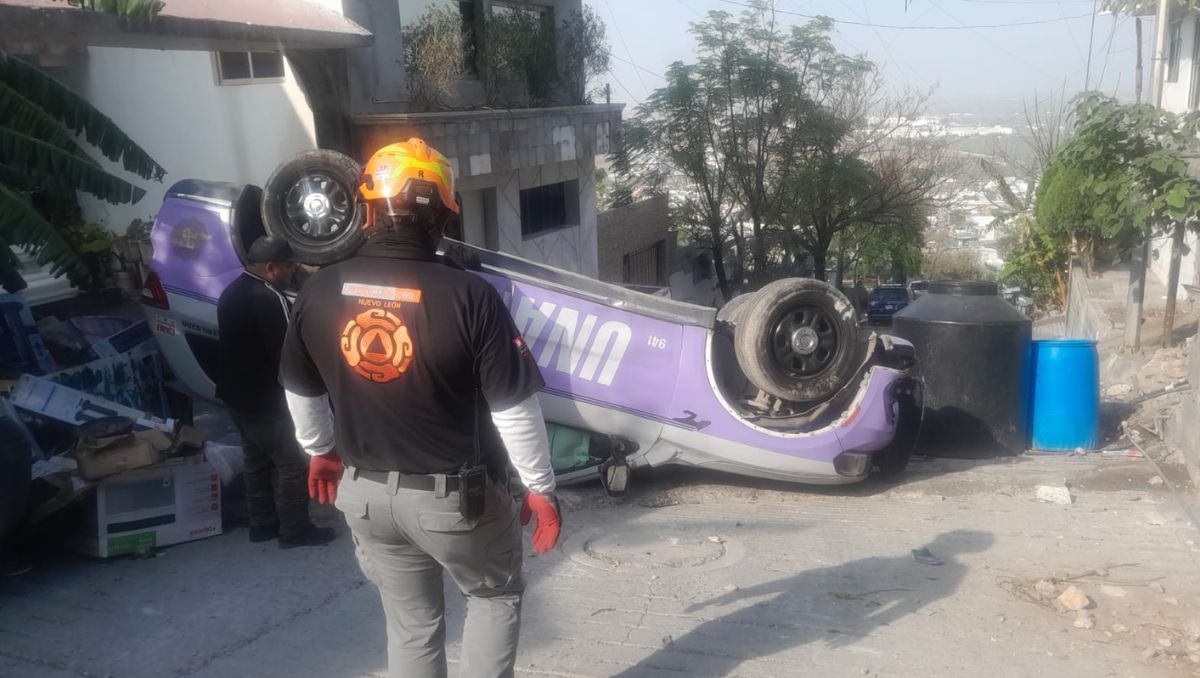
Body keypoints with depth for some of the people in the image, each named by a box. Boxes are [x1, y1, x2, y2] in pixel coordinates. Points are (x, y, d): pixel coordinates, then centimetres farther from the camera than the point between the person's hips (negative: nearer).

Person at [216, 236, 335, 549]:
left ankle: (262, 524, 27)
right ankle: (294, 530, 8)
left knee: (257, 460, 18)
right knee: (293, 464, 1)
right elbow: (289, 350, -23)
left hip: (239, 394, 10)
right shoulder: (269, 299, -23)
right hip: (267, 400, -10)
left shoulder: (233, 292, 10)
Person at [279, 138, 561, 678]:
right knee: (496, 596, 23)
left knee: (411, 623, 22)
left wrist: (321, 451, 26)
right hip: (455, 496, -4)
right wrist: (540, 488, -3)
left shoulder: (319, 292, -6)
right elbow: (515, 408, -16)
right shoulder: (468, 295, -21)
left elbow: (301, 392, 8)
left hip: (363, 493, 5)